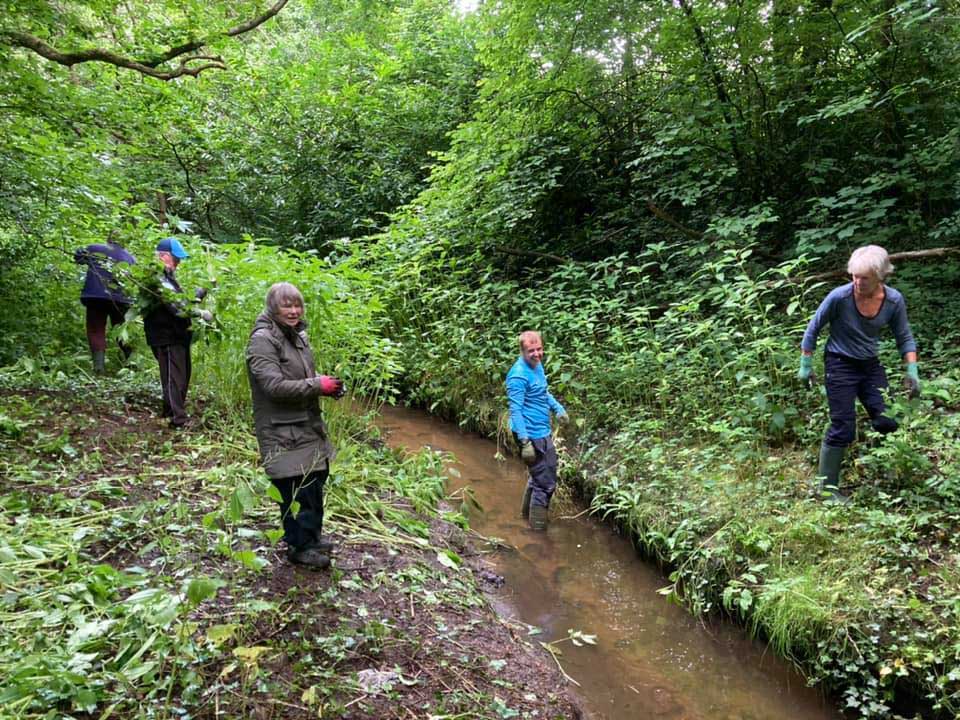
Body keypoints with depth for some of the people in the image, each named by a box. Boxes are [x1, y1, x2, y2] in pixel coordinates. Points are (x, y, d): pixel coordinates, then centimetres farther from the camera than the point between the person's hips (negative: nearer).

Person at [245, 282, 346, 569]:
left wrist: (328, 384, 1)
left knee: (316, 478, 18)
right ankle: (299, 546, 15)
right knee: (298, 487, -3)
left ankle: (312, 536, 36)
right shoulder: (262, 341, -17)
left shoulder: (297, 335, 11)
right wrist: (318, 385, -24)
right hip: (283, 432, -9)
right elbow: (275, 385, -25)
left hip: (307, 424, 9)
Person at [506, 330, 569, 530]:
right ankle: (538, 528, 13)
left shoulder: (537, 365, 7)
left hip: (543, 432, 10)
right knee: (546, 484, -1)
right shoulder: (519, 375, -22)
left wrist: (558, 408, 11)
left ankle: (527, 512, 43)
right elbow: (515, 410, -24)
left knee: (540, 475, 25)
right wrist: (525, 442, -28)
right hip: (531, 435, -10)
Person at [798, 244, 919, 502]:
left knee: (888, 422, 2)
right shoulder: (839, 297, -22)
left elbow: (904, 338, 3)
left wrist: (912, 371, -8)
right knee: (842, 429, -6)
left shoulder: (894, 301, -10)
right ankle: (827, 487, 8)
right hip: (840, 365, -4)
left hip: (870, 365, 5)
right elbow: (813, 329, -9)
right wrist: (805, 366, -5)